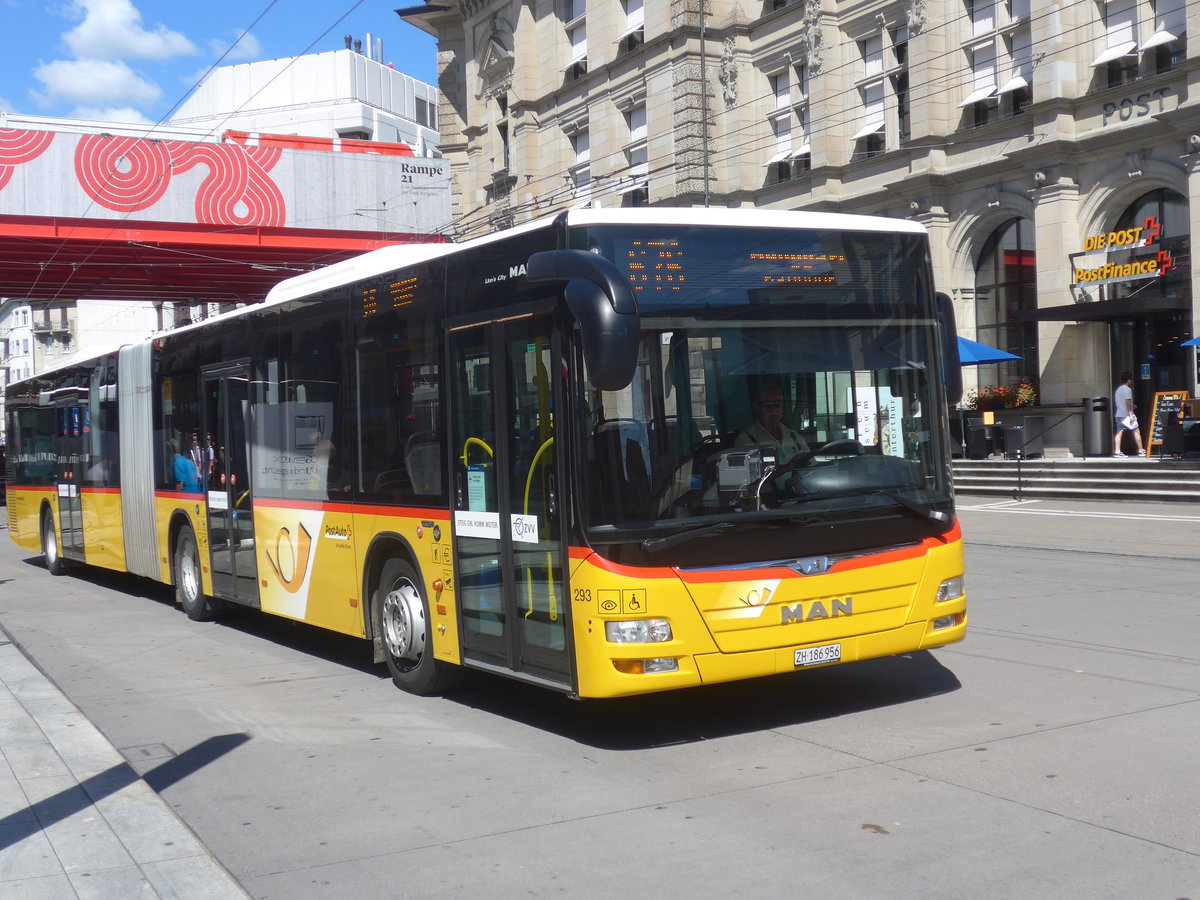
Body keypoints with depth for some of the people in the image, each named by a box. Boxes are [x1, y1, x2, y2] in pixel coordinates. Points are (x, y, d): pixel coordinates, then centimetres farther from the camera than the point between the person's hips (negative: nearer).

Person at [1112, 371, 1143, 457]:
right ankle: (1140, 451, 2)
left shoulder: (1117, 389, 17)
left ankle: (1117, 451, -7)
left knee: (1119, 432, 2)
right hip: (1126, 414, -7)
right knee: (1136, 432, 1)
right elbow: (1127, 402, -17)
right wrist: (1130, 414, -19)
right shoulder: (1127, 389, -9)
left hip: (1118, 414, 7)